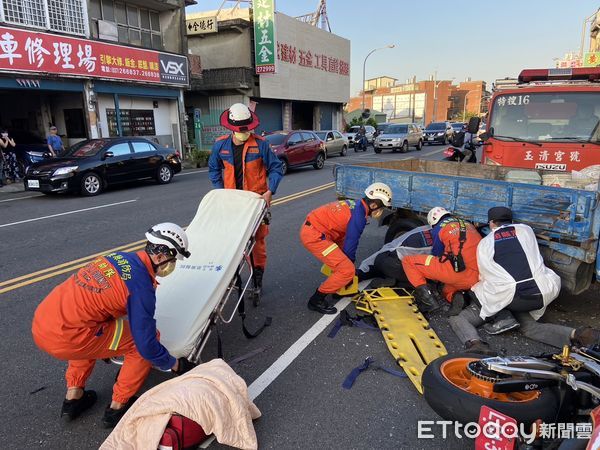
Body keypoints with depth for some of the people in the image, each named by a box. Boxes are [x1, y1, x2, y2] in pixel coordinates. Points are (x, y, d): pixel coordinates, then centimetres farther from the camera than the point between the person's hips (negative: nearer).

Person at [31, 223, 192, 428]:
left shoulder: (118, 257, 11)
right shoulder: (141, 285, -13)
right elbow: (147, 345, -9)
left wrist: (105, 345, 43)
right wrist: (172, 363, 12)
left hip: (39, 324, 9)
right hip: (65, 339, -8)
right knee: (146, 337, 3)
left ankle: (73, 397, 35)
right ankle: (117, 407, 16)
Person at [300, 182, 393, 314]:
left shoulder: (354, 205, 14)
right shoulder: (358, 216, -15)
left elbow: (347, 240, 24)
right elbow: (350, 245, -9)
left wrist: (349, 260, 30)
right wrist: (350, 262, 7)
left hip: (311, 227, 10)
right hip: (314, 236, -10)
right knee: (347, 270, -10)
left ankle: (337, 288, 35)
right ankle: (316, 301, 1)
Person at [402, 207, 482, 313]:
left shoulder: (439, 228, 8)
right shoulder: (468, 225, 23)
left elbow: (436, 254, 17)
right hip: (477, 278, 7)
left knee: (408, 261, 3)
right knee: (448, 291, 38)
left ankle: (428, 299, -9)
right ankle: (455, 295, 1)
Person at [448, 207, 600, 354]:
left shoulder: (484, 243, 14)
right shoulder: (526, 229, 20)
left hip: (506, 296, -2)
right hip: (540, 297, 2)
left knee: (458, 319, 18)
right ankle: (574, 334, 3)